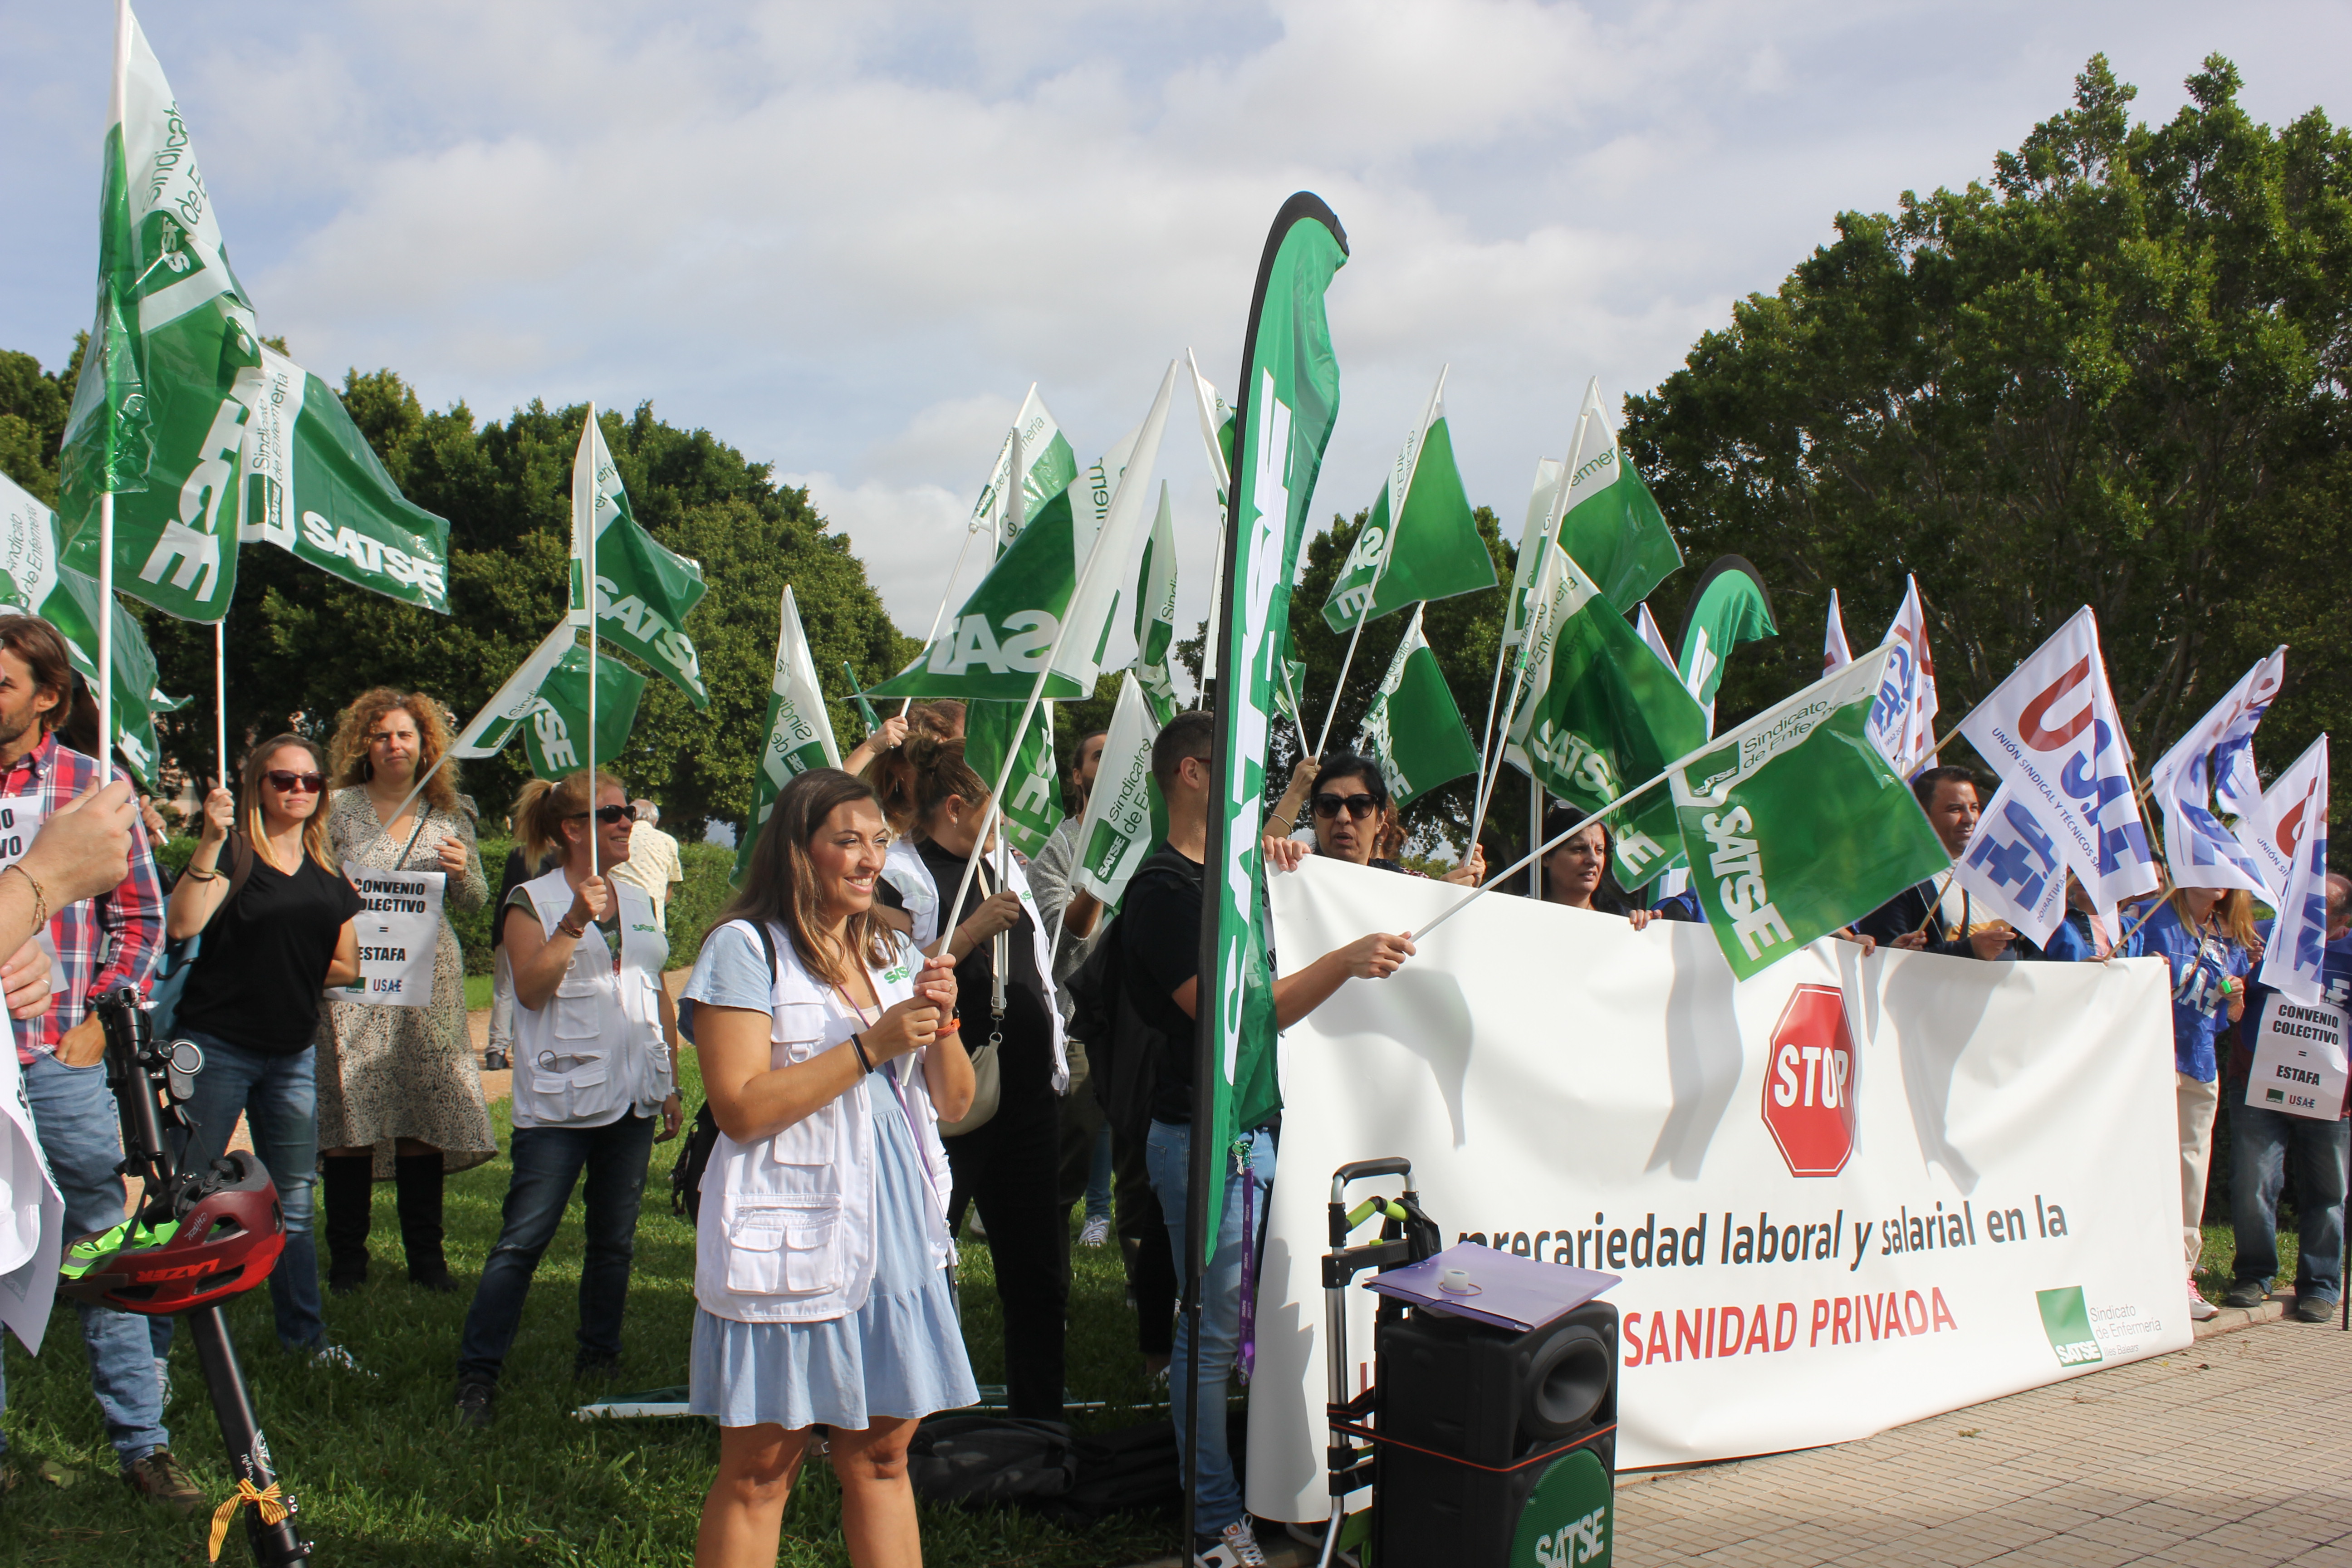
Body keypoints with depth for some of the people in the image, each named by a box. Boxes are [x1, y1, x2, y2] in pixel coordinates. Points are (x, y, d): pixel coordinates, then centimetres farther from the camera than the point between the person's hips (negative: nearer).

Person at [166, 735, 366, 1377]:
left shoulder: (328, 870, 12)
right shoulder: (232, 851, -6)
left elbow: (346, 965, 15)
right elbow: (183, 925, -24)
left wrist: (297, 973, 0)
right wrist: (211, 840, -30)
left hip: (293, 1052, 6)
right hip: (218, 1046, -6)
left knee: (294, 1201, 13)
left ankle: (304, 1334, 22)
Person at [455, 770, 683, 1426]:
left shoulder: (638, 903, 15)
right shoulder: (534, 901, -1)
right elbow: (531, 988, -14)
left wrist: (670, 1080, 17)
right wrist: (575, 922, -24)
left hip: (632, 1098, 5)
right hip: (561, 1097, -5)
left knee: (615, 1239, 10)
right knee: (523, 1239, -7)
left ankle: (599, 1359, 23)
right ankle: (477, 1373, -2)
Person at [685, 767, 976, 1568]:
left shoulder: (894, 953, 15)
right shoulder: (745, 948, -6)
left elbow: (954, 1102, 14)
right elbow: (739, 1108, -16)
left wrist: (943, 1020, -5)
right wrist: (872, 1046, -17)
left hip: (895, 1232, 6)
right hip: (790, 1238, -6)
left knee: (881, 1454, 11)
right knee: (759, 1470, 1)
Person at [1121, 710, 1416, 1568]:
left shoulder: (1230, 872, 14)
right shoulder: (1162, 887, -14)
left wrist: (1279, 859, 15)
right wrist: (1345, 963, -27)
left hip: (1257, 1126, 8)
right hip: (1205, 1136, -8)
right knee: (1215, 1329, -2)